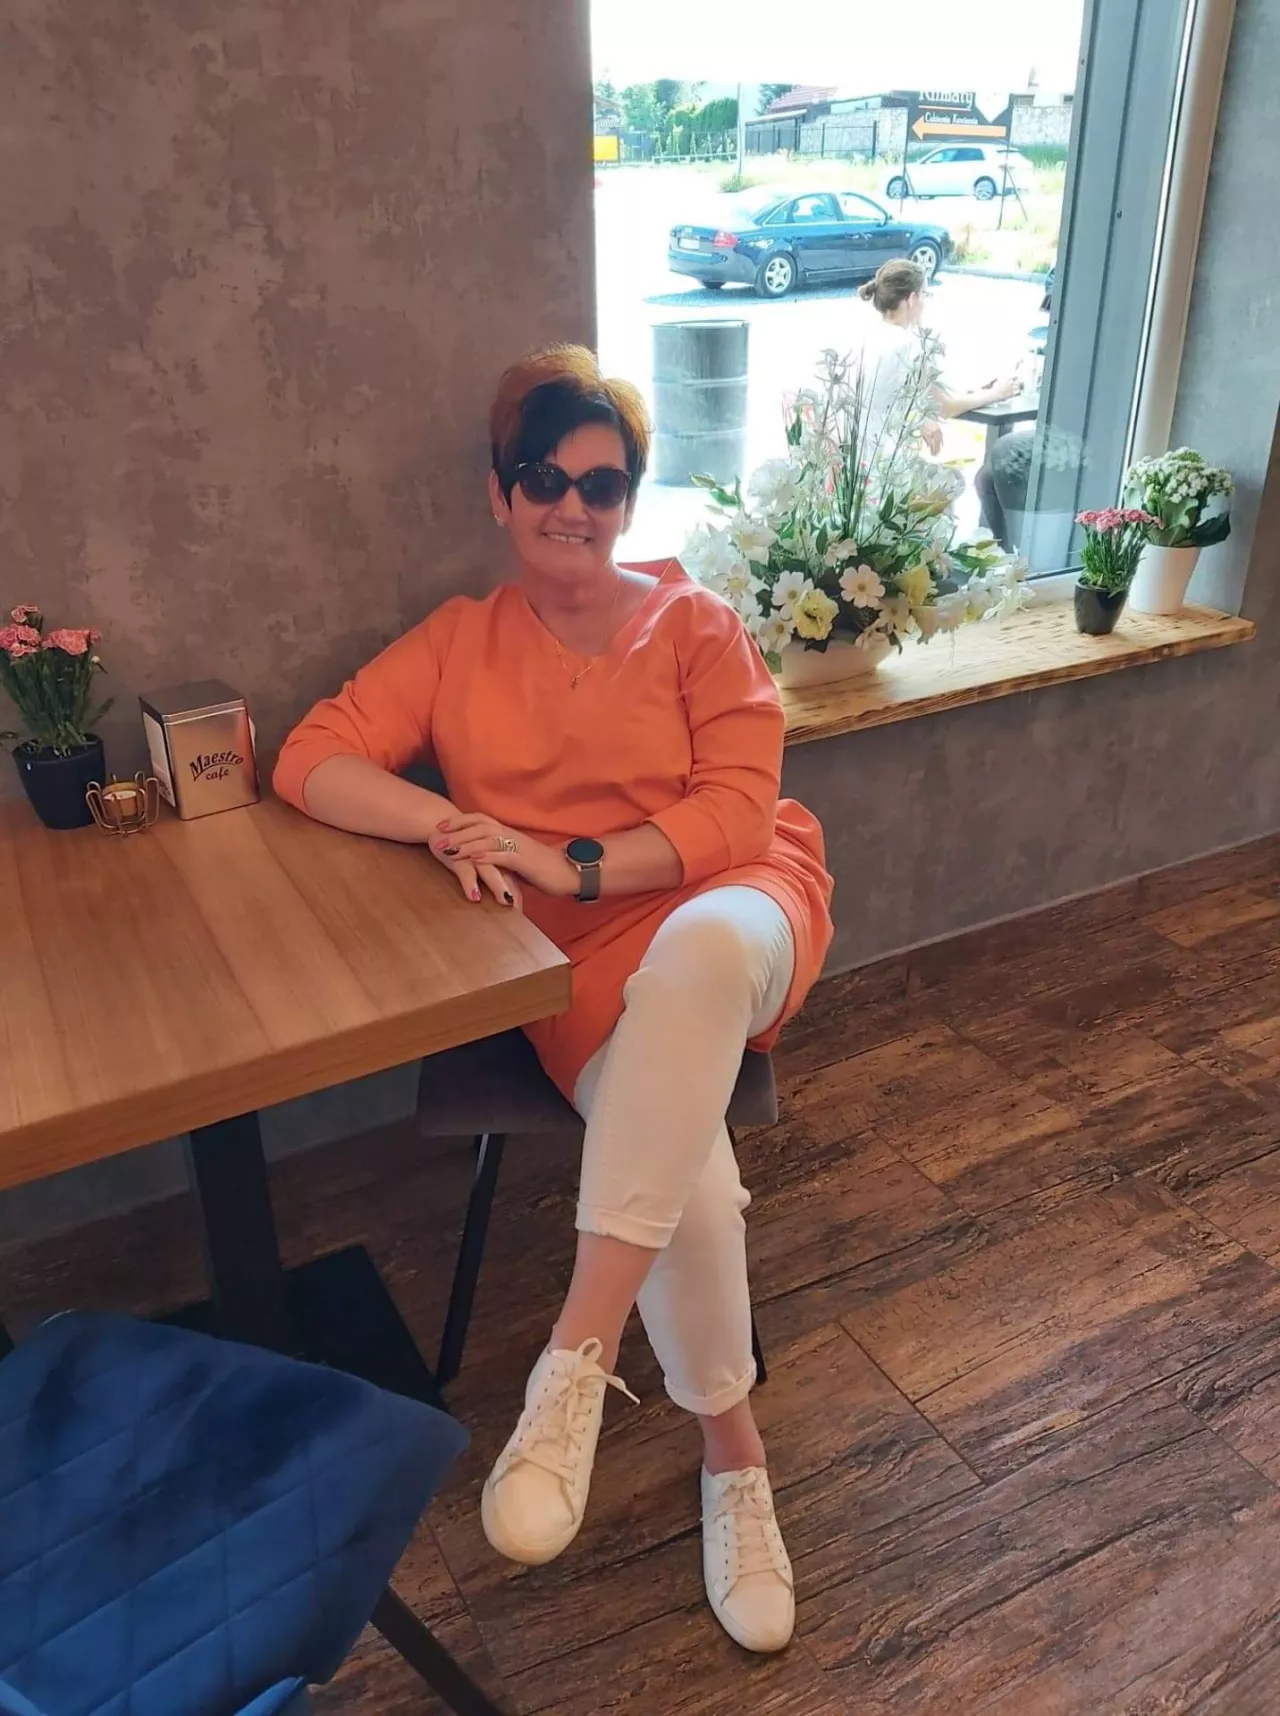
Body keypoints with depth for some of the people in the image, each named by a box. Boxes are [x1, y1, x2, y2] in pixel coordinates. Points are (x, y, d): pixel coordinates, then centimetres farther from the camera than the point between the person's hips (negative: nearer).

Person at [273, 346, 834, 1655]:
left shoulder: (695, 624, 6)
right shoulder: (459, 642, 10)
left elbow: (736, 810, -5)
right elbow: (311, 761, 3)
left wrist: (566, 861, -16)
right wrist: (442, 826, -16)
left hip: (731, 906, 0)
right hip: (585, 962, 0)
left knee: (700, 948, -38)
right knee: (684, 1165, -28)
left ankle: (580, 1354, -31)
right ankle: (734, 1452, -1)